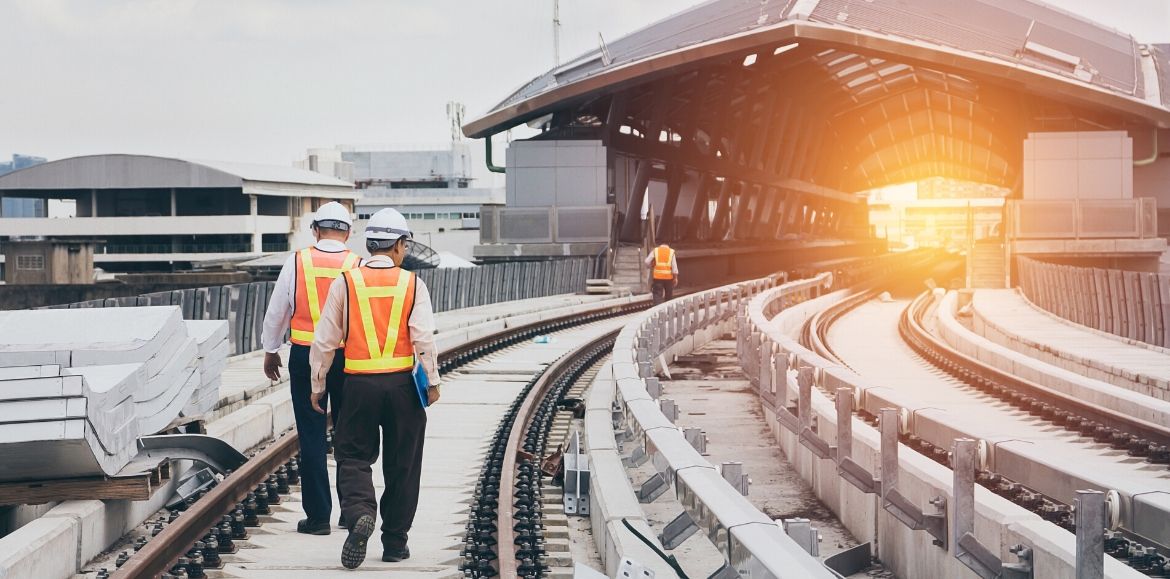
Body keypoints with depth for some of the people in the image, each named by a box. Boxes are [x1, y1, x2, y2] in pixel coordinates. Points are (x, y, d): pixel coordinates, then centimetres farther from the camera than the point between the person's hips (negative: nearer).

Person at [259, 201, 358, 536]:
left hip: (305, 357, 0)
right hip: (348, 357, 0)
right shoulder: (358, 266, -5)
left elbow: (276, 311, 6)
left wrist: (270, 350, 19)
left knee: (311, 437, 4)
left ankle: (318, 516, 4)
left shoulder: (297, 262, -2)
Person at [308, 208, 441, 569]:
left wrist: (318, 386, 11)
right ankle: (395, 542, 16)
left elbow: (325, 339, 2)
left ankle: (359, 513, -19)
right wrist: (432, 381, 1)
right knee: (402, 464, 11)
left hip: (360, 385, 0)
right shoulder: (412, 284, -2)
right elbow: (424, 337, -10)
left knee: (352, 456, 9)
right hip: (402, 383, 0)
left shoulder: (346, 282, -1)